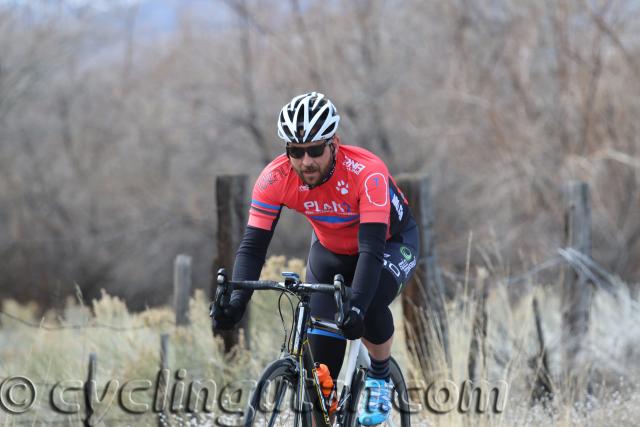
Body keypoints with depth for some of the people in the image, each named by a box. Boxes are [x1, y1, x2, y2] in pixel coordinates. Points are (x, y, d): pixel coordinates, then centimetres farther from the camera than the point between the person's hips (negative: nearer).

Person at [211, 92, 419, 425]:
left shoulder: (366, 171, -38)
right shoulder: (275, 178, -28)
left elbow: (372, 247, -44)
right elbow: (253, 245, -28)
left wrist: (356, 307, -58)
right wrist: (236, 300, -45)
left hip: (391, 244, -3)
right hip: (331, 251, 4)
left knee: (370, 307, -32)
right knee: (323, 359, -9)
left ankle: (380, 377, -3)